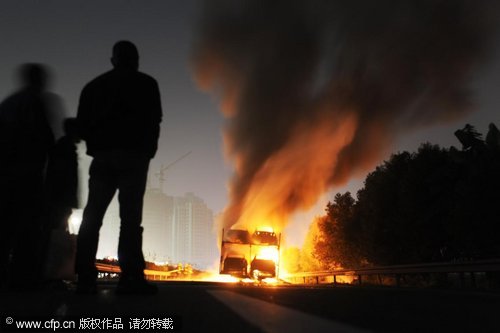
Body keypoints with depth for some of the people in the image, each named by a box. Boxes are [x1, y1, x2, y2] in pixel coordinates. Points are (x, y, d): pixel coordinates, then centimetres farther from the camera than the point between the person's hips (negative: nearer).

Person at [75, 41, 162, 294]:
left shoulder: (94, 85, 17)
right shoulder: (146, 84, 7)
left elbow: (82, 123, 12)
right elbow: (153, 121, 1)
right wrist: (147, 150, 13)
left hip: (102, 157, 4)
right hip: (133, 156, -3)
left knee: (91, 217, 4)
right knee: (130, 217, -8)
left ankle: (86, 278, -1)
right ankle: (131, 277, -12)